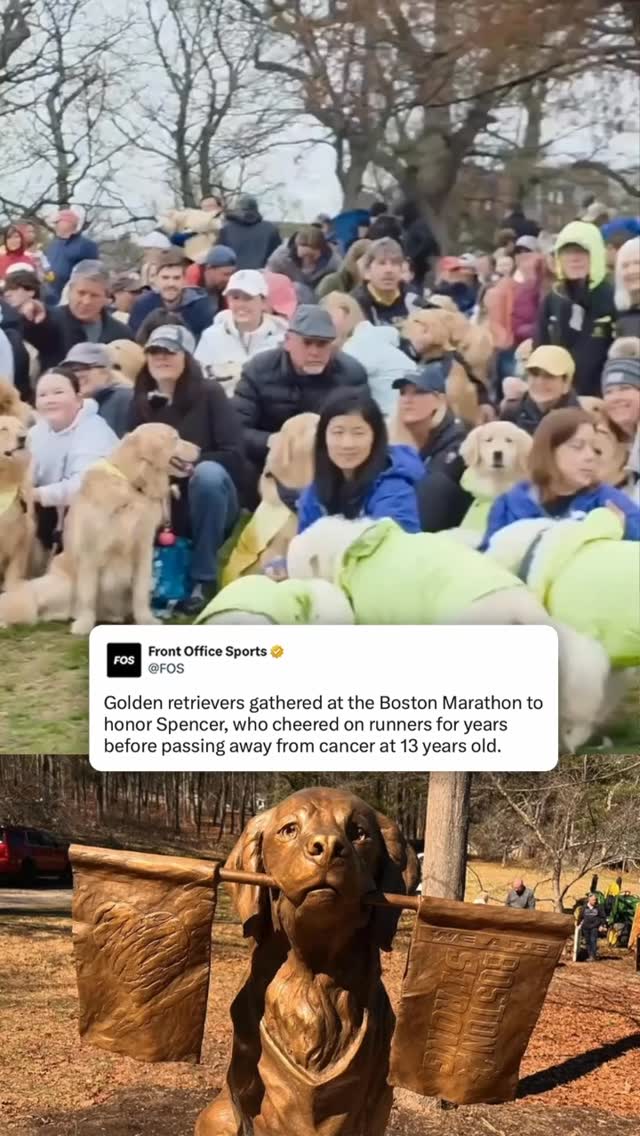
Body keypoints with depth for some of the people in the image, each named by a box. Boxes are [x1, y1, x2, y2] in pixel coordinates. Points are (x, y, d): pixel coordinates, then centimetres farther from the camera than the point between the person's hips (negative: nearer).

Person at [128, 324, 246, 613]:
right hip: (161, 504, 2)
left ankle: (204, 580, -25)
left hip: (208, 501, -2)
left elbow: (234, 455, -13)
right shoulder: (141, 403, 6)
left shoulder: (209, 394, -5)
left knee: (208, 472, -35)